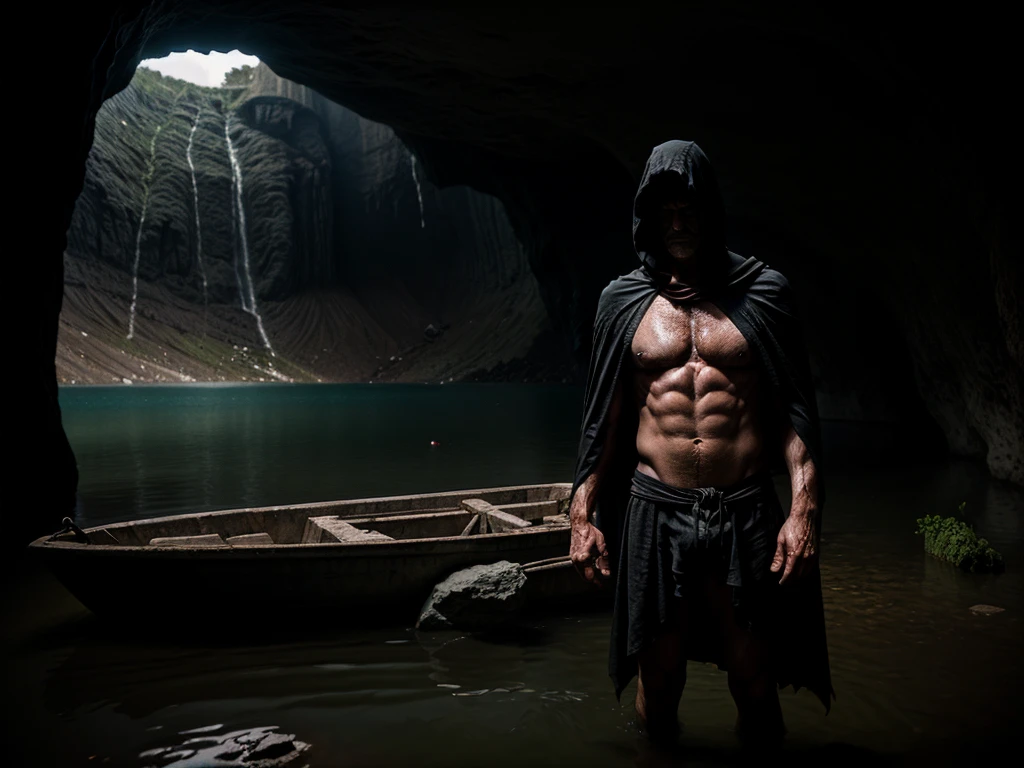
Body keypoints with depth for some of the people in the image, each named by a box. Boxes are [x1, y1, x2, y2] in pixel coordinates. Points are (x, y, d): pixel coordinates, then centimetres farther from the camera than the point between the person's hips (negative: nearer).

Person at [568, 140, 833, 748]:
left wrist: (805, 508, -8)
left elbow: (795, 410, 2)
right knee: (659, 681, 11)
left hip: (746, 515, -1)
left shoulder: (762, 293, 5)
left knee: (756, 687, 7)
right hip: (656, 514, 1)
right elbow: (607, 418, 11)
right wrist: (583, 513, 6)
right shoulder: (626, 300, 8)